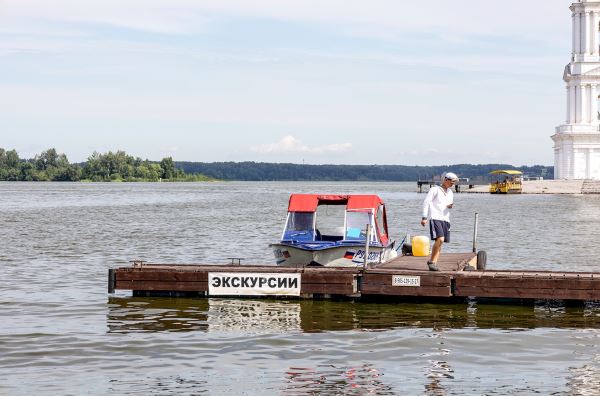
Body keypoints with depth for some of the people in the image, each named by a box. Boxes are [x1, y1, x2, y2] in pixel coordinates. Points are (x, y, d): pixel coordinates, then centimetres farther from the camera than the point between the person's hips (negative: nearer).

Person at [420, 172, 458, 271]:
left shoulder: (450, 192, 22)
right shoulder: (435, 189, 2)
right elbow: (426, 202, -3)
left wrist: (450, 206, 6)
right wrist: (424, 217, -12)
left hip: (445, 219, 7)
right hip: (435, 218, -7)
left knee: (440, 242, 1)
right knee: (440, 239, -21)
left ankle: (433, 263, 6)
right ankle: (431, 261, -10)